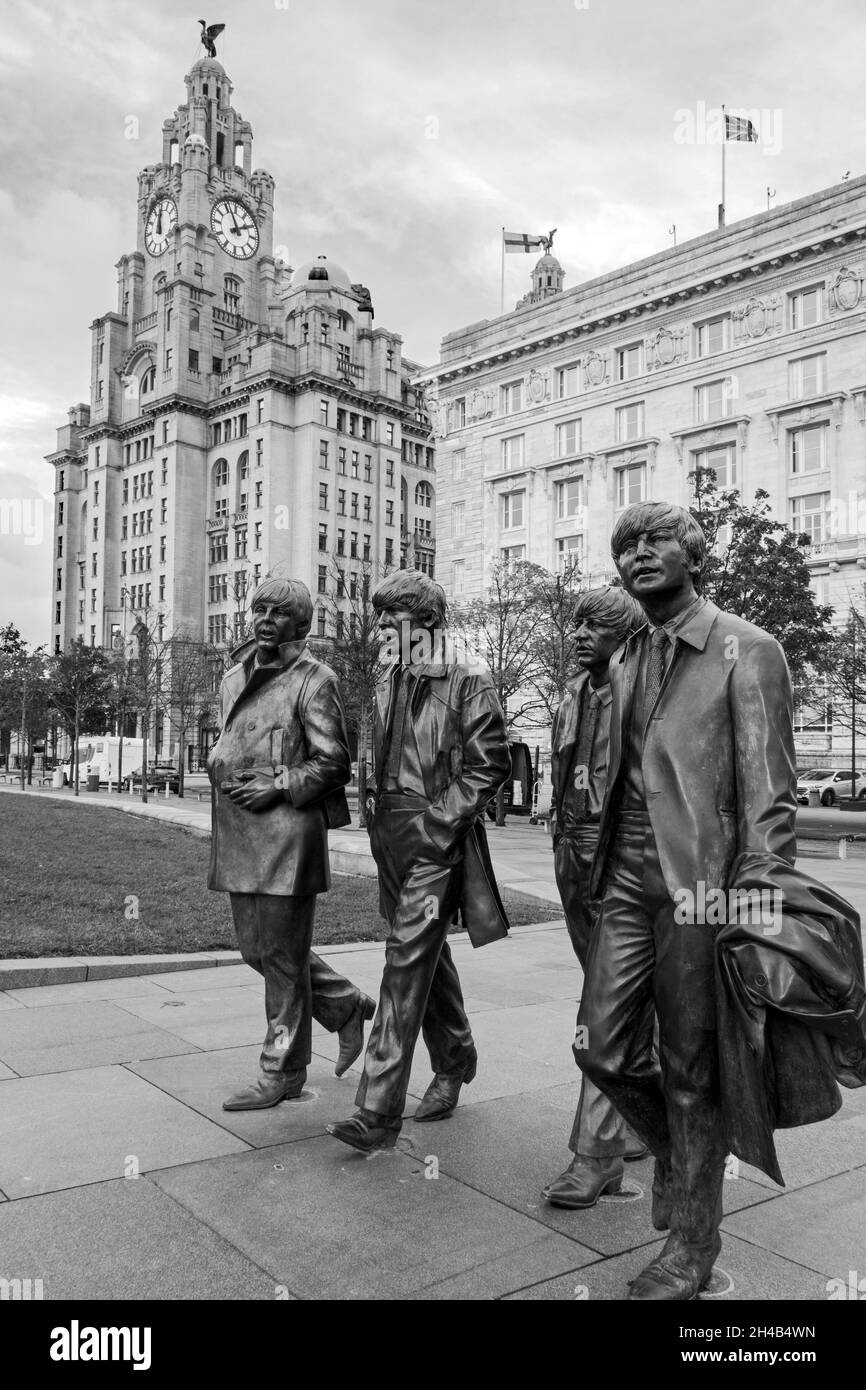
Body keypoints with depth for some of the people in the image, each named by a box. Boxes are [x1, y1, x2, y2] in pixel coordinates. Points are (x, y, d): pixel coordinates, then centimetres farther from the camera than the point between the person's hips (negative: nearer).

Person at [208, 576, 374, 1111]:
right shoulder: (235, 679, 15)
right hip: (237, 835, 8)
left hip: (287, 831, -8)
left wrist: (279, 786, -16)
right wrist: (222, 767, 9)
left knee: (281, 953, 1)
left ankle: (283, 1073, 18)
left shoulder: (315, 680, -7)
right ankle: (349, 1006, 34)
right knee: (257, 948, 15)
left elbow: (333, 763, -8)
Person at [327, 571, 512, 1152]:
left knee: (407, 959, -11)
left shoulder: (468, 680, -8)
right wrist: (381, 813, 11)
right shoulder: (391, 681, 13)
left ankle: (379, 1112, -8)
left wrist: (440, 819, -15)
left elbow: (491, 763, -11)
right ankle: (455, 1062, 37)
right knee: (429, 953, 18)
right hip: (392, 834, 8)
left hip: (436, 837, -7)